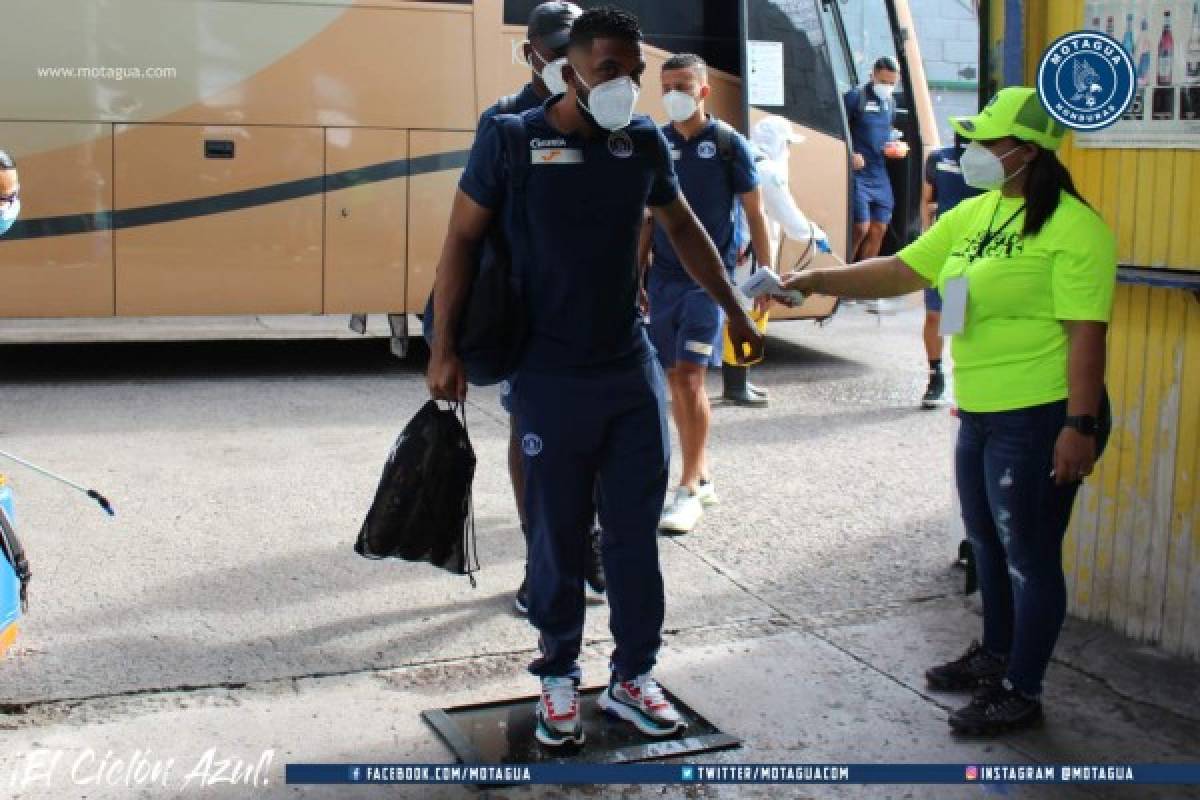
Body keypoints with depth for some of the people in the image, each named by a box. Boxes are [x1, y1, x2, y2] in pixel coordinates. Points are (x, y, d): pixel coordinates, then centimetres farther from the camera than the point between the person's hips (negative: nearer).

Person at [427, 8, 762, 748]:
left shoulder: (646, 142, 3)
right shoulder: (513, 139, -8)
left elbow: (683, 228, 19)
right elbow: (461, 242, -3)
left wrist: (735, 312, 23)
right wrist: (445, 349, -7)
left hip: (635, 368, 4)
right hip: (551, 379, -3)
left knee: (636, 532, 8)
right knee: (558, 536, 6)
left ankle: (633, 677, 24)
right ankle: (559, 678, 24)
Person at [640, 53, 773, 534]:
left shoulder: (728, 143, -5)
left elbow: (754, 213, 0)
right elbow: (649, 217, 13)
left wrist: (767, 274, -3)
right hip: (664, 277, 5)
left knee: (691, 377, -11)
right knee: (674, 379, 8)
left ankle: (689, 490, -3)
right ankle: (702, 478, 22)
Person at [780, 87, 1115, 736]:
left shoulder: (1072, 226, -15)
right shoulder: (972, 214, 10)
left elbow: (1086, 332, -18)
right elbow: (900, 270, 12)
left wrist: (1080, 426, -20)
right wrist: (820, 280, 2)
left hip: (1039, 419, -9)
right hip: (980, 415, 9)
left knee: (1029, 555, 3)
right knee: (987, 543, 21)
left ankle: (1022, 692, 17)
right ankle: (995, 656, 41)